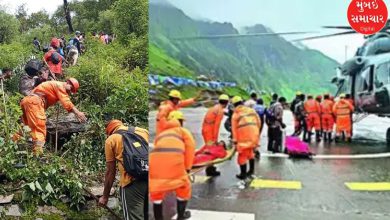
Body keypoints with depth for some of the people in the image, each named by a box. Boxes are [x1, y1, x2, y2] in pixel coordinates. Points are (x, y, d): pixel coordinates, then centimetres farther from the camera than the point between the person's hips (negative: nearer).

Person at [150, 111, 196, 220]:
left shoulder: (160, 135, 39)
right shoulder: (182, 130, 28)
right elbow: (190, 145, 10)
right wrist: (187, 167, 17)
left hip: (155, 158, 3)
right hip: (173, 158, -3)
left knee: (156, 189, 25)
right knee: (183, 187, 22)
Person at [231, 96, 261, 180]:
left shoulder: (235, 114, 4)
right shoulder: (251, 110, 13)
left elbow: (234, 128, 0)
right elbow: (258, 122, 12)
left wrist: (235, 140, 2)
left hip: (244, 137, -5)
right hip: (254, 135, 5)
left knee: (242, 155, 4)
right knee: (250, 152, 23)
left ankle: (243, 174, 9)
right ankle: (251, 170, 32)